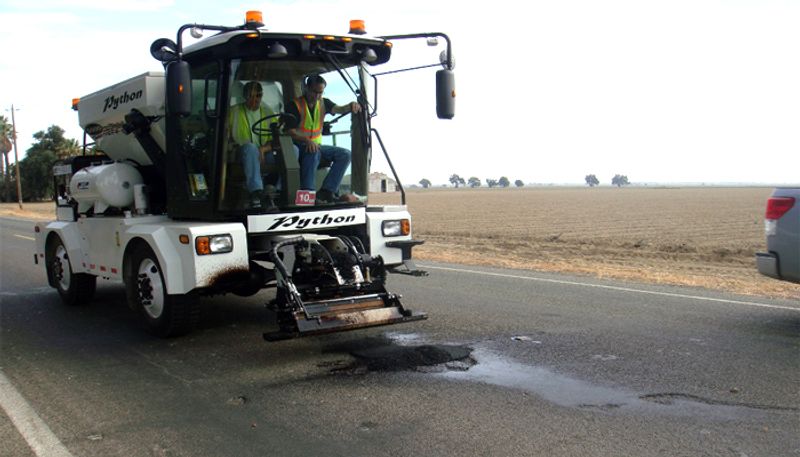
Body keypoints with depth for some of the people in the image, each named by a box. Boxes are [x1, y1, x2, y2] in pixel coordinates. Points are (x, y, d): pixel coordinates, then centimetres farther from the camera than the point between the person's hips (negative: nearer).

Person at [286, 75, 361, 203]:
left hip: (317, 145, 7)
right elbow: (290, 131, -14)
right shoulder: (295, 106, -7)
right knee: (313, 153, -39)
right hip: (299, 146, -6)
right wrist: (307, 140, -32)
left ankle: (326, 191, -21)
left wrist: (351, 106, -30)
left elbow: (339, 109, -7)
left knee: (345, 154, -11)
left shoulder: (323, 103, 11)